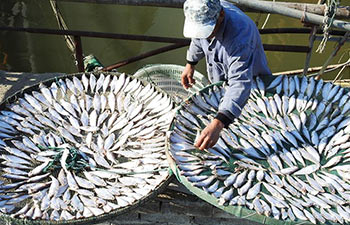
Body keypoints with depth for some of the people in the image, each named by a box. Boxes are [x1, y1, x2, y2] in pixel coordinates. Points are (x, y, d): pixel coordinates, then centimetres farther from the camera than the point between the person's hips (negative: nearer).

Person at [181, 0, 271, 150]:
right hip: (219, 82, 6)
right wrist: (190, 64, 13)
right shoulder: (204, 14, -22)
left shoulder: (239, 34, -44)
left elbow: (240, 84, -52)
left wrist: (217, 124, -61)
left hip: (252, 81, -6)